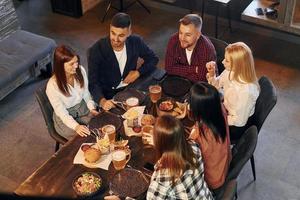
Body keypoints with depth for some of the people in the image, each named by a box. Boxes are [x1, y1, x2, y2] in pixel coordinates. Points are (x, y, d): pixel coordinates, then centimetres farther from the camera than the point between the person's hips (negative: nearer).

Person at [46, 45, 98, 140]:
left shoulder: (80, 70, -13)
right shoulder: (52, 85, -26)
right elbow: (62, 113, -21)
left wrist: (92, 108, -10)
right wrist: (76, 126, -36)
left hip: (83, 109, 5)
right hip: (65, 119, -4)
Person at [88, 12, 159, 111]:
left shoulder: (136, 42, -9)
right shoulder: (97, 50, -19)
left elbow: (153, 59, 8)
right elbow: (93, 83, -21)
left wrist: (138, 72, -9)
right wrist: (102, 101, -40)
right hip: (107, 95, -4)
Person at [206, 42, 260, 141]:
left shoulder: (247, 91, -35)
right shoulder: (229, 72, -14)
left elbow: (240, 121, -25)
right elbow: (216, 86, 6)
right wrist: (211, 73, -13)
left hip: (235, 127, -7)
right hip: (225, 112, 7)